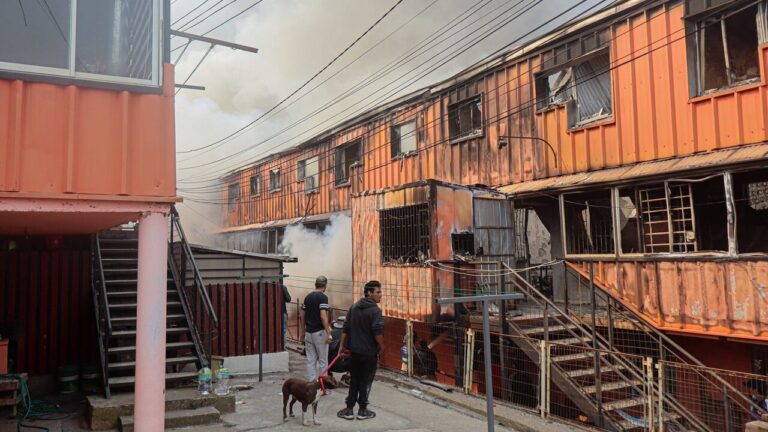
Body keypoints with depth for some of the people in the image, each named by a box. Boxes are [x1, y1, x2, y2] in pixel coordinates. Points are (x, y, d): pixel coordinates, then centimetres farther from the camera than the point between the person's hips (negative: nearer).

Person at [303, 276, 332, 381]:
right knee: (323, 360, 6)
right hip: (319, 332, -6)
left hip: (308, 332, 6)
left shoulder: (307, 297, 8)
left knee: (310, 360, 8)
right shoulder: (323, 297, -13)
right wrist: (328, 333, -22)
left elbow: (304, 316, 13)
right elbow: (323, 316, -22)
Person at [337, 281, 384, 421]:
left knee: (354, 380, 15)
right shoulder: (375, 310, -16)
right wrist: (382, 347, -7)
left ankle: (349, 409, 16)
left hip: (354, 351, 6)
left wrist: (342, 346, 12)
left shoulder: (354, 307, 7)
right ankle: (362, 411, 14)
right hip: (369, 353, -6)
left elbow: (345, 329, 8)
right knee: (366, 381, 6)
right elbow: (378, 333, -22)